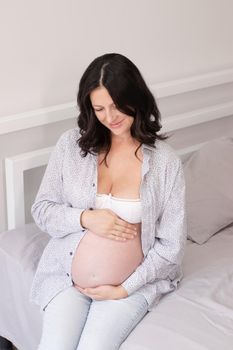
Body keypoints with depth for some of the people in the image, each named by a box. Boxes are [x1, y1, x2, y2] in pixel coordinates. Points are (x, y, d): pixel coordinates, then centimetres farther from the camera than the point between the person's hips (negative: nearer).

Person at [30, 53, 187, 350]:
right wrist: (85, 218, -16)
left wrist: (124, 289, -12)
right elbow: (41, 209, 2)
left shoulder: (165, 161, -8)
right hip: (68, 269, 2)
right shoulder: (71, 144, -3)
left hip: (134, 278, -1)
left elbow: (171, 244, -4)